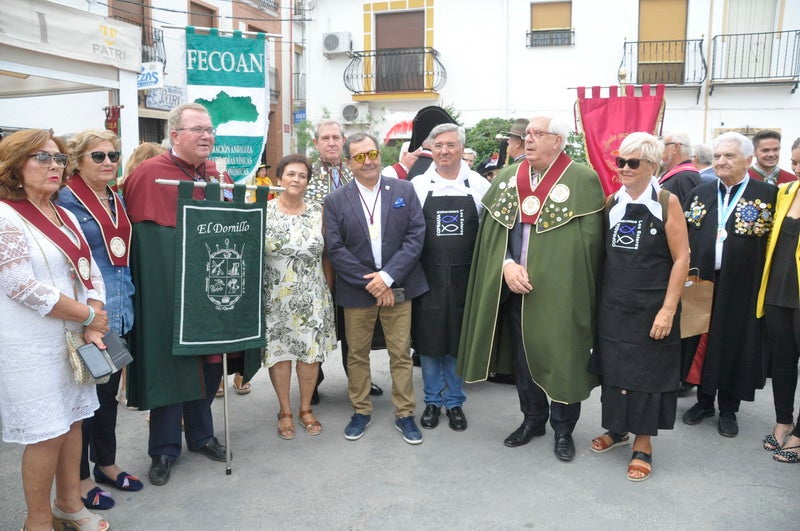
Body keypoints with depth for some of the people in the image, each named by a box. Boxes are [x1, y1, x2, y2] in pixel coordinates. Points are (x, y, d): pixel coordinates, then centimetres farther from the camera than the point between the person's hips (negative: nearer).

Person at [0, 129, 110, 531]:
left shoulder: (65, 216, 11)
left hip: (73, 337, 7)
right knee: (46, 433, 1)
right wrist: (88, 315, -13)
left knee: (72, 421, 14)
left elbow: (90, 271, 9)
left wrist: (92, 326, -5)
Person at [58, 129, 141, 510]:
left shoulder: (116, 199, 12)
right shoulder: (66, 199, -10)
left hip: (119, 312, 7)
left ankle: (106, 463, 33)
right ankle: (80, 478, 20)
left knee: (109, 391, 18)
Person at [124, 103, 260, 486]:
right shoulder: (148, 175, -8)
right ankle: (163, 449, 21)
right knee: (171, 365, 4)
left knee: (210, 362, 14)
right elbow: (134, 232, -8)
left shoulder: (219, 177, 9)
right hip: (167, 294, -5)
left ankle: (200, 434, 33)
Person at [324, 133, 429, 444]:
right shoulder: (336, 201, -1)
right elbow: (335, 249, -6)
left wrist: (388, 276, -14)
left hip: (397, 287, 0)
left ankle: (404, 414, 22)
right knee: (357, 355, 11)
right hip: (356, 290, 0)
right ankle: (360, 411, 28)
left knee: (401, 354, 7)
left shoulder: (404, 190, 1)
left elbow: (416, 236, -5)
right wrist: (369, 282, -13)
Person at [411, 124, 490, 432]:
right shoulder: (417, 186, -1)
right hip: (428, 277, 0)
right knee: (428, 340, 8)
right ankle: (433, 401, 27)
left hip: (464, 278, 0)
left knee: (458, 341, 10)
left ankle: (454, 402, 27)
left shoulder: (479, 186, 1)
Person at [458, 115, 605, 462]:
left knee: (561, 359, 6)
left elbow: (590, 240, -9)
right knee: (523, 356, 15)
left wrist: (546, 276, -11)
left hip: (560, 293, -4)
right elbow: (491, 232, 5)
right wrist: (507, 265, -11)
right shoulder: (507, 179, 7)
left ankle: (563, 427, 26)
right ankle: (533, 419, 34)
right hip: (514, 288, 5)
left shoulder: (583, 181, -8)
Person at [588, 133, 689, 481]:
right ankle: (617, 428, 35)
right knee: (613, 367, 14)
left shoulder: (667, 203, -9)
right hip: (613, 304, 5)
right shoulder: (612, 203, 5)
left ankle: (643, 443, 23)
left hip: (651, 307, -4)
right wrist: (599, 296, 6)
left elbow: (682, 258, -10)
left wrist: (668, 310, -15)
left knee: (648, 371, 7)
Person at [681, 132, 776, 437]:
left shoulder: (767, 195, -5)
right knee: (702, 341, 12)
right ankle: (704, 402, 29)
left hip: (741, 287, -3)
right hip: (702, 283, 3)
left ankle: (728, 410, 25)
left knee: (733, 343, 8)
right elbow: (683, 237, 7)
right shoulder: (701, 194, 7)